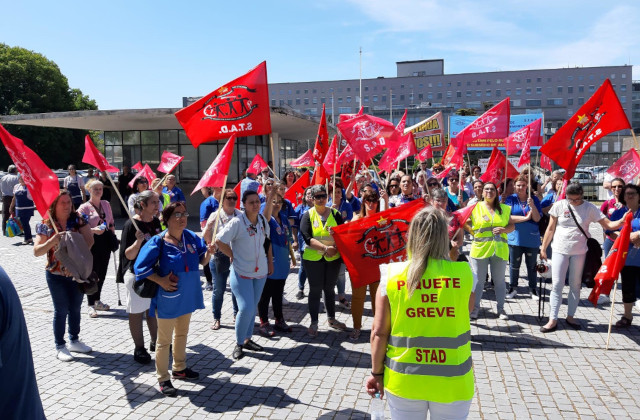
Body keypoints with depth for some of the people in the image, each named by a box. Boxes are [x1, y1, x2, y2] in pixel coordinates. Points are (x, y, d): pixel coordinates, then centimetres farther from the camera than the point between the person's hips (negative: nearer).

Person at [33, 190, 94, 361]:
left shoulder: (78, 220, -3)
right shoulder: (45, 225, -7)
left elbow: (89, 240, -12)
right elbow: (36, 251, -11)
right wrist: (52, 241, -27)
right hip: (56, 275, -2)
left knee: (75, 308, 15)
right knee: (61, 310, 6)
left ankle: (74, 341, 32)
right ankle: (60, 346, 22)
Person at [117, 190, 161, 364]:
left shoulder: (155, 221, 4)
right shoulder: (132, 224, -16)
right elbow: (128, 255, -18)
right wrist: (138, 241, -33)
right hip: (136, 274, -7)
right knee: (137, 312, 4)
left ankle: (155, 342, 32)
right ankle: (139, 348, 16)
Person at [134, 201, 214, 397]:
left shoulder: (191, 237, -2)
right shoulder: (158, 242, -16)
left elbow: (202, 260, 1)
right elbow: (140, 267, -13)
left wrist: (208, 252, -20)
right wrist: (160, 281, -18)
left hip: (188, 296, 6)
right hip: (168, 298, -6)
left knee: (182, 333, 22)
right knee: (164, 340, 6)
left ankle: (179, 368, 41)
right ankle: (163, 379, 20)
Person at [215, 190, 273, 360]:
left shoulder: (263, 221, 2)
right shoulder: (237, 222, -16)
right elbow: (219, 241, -13)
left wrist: (270, 261, 13)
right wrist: (233, 255, -8)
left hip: (260, 271, 6)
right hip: (241, 272, -5)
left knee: (253, 307, 15)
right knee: (246, 309, -11)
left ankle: (247, 339, 31)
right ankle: (238, 344, 9)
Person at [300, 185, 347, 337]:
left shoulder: (335, 213, 3)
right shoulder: (308, 215, -3)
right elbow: (307, 238, -14)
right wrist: (325, 248, -23)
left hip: (333, 258, 2)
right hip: (313, 258, -2)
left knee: (330, 289, 15)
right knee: (315, 290, 5)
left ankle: (331, 319, 31)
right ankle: (314, 322, 17)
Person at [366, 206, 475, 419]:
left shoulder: (392, 276, -11)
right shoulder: (463, 273, -11)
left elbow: (379, 333, -8)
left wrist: (377, 373, 6)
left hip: (403, 381, 0)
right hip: (453, 382, 0)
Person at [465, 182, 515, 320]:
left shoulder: (504, 209, 10)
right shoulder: (475, 207, 4)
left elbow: (512, 226, 12)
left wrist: (504, 229, -8)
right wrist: (474, 232, -3)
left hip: (500, 250, 2)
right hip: (480, 249, -2)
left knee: (499, 280, 10)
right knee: (478, 280, 4)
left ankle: (500, 309, 21)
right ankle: (475, 308, 14)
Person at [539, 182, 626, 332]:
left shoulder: (590, 208, -3)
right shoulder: (559, 205, -4)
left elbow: (608, 224, -6)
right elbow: (551, 228, 1)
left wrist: (622, 221, -26)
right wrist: (543, 248, 2)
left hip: (579, 252, 1)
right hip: (560, 250, -1)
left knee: (575, 285, 10)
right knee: (557, 285, -2)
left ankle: (570, 316, 23)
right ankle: (553, 320, 2)